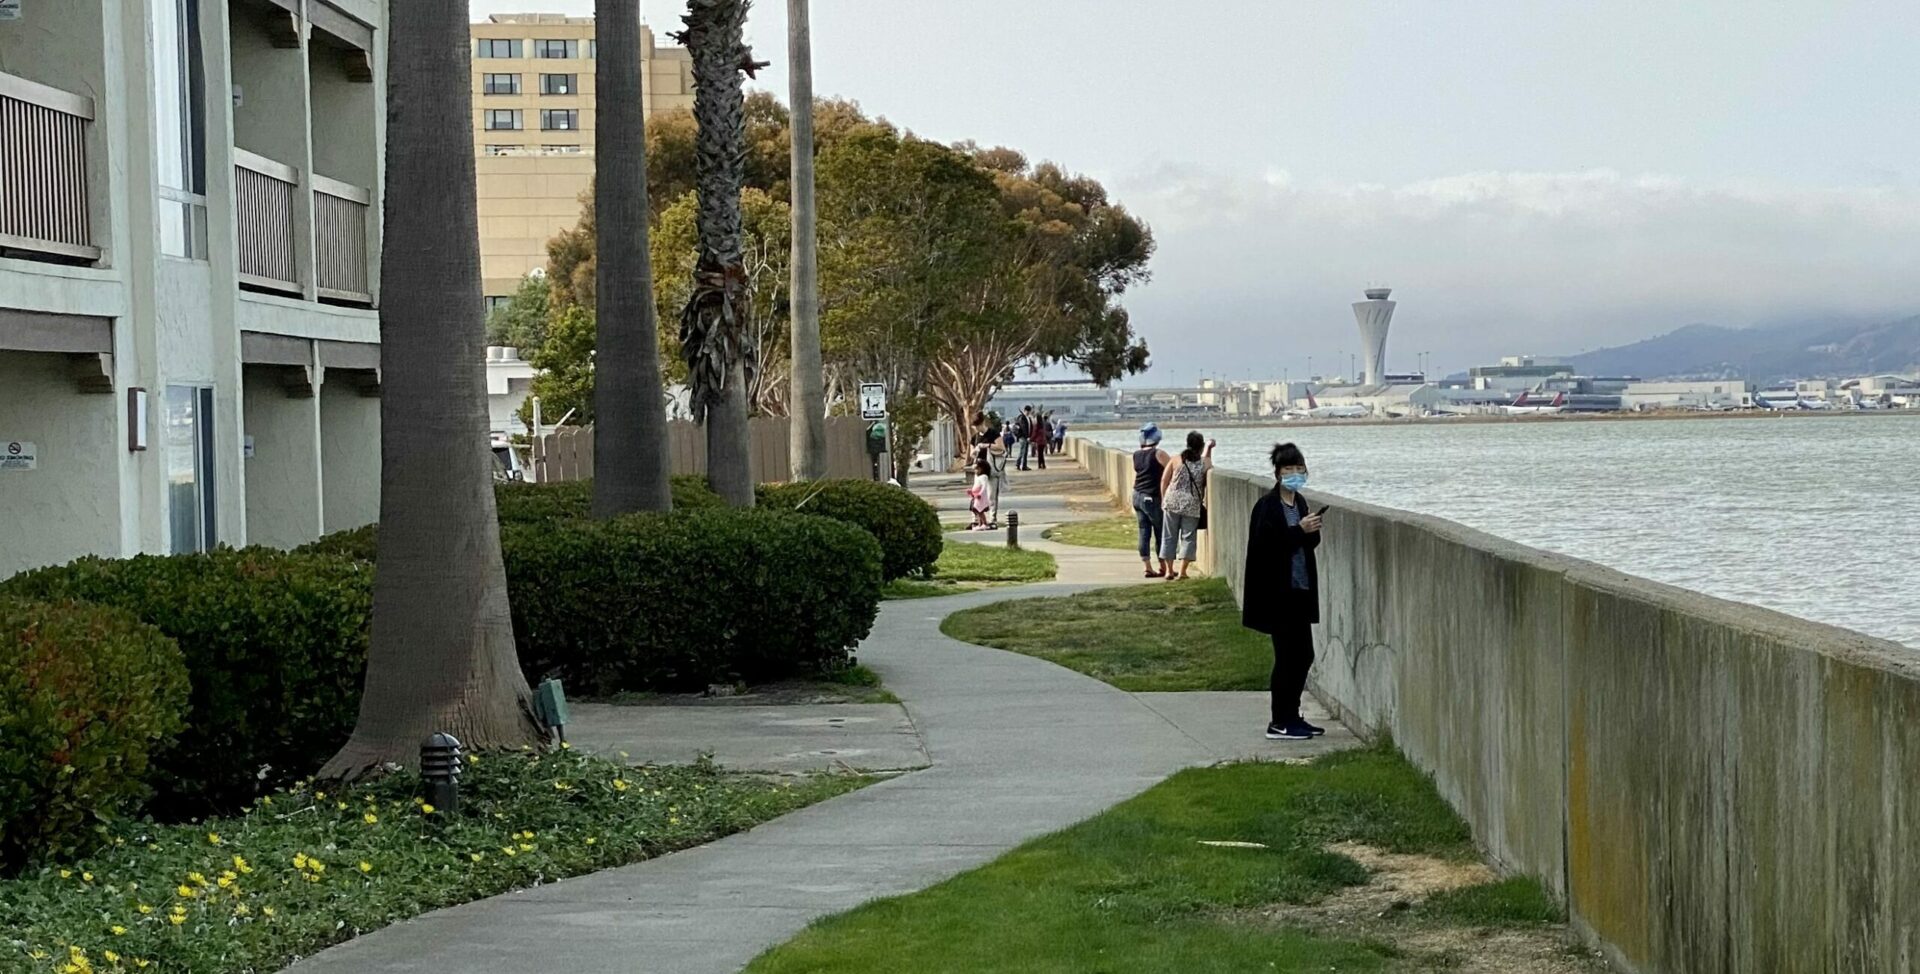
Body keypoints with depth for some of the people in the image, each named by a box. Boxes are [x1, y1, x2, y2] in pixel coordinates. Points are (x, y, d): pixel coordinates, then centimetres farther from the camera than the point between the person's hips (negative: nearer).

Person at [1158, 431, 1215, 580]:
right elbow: (1209, 485, 10)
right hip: (1192, 505, -2)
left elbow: (1164, 481, 1)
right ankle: (1182, 572, 2)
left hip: (1172, 502, 2)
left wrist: (1163, 499, 13)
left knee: (1169, 536, 12)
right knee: (1188, 537, 6)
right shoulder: (1205, 463, -3)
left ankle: (1169, 570, 16)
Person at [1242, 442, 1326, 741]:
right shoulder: (1267, 506, -13)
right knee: (1288, 655, -5)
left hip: (1299, 590, 8)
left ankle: (1291, 716, 21)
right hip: (1277, 593, -8)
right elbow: (1266, 545, -21)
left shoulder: (1299, 503, 12)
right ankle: (1280, 723, 3)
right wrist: (1300, 530, -25)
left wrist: (1311, 531, -6)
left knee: (1303, 654, 11)